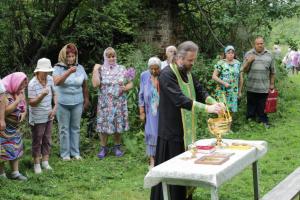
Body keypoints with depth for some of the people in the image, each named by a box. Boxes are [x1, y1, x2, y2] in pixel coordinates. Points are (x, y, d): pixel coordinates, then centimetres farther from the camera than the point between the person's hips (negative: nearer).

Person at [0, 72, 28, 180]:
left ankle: (15, 172, 16)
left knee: (16, 149, 9)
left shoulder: (20, 92, 3)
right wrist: (17, 100, -26)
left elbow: (23, 107, 15)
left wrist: (23, 114, -6)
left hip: (14, 127, 8)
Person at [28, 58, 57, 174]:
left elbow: (54, 94, 10)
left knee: (47, 140, 14)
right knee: (37, 141, 7)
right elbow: (32, 103, -19)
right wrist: (42, 95, -34)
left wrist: (55, 107, -3)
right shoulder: (32, 84, -20)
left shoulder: (50, 79, -3)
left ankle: (45, 162, 27)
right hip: (37, 118, -5)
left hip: (49, 116, 5)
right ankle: (37, 164, 20)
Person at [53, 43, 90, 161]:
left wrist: (86, 100, 15)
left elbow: (85, 85, 11)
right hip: (62, 103, -2)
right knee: (64, 129, 5)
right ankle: (65, 153, 15)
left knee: (76, 128, 9)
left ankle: (75, 152, 21)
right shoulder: (58, 68, -5)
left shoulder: (80, 68, 4)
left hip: (77, 103, 3)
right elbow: (56, 82, -22)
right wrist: (68, 72, -31)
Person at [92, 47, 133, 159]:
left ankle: (117, 147, 22)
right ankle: (103, 148, 14)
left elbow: (130, 83, 8)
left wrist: (125, 88, -13)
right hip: (105, 103, -1)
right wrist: (95, 70, -13)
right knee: (104, 125, 0)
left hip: (119, 103, 1)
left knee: (118, 125, 6)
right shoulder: (101, 69, 1)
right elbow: (95, 84, -13)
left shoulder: (122, 69, 5)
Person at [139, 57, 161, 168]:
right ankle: (152, 160, 5)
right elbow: (141, 95, 5)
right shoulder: (144, 76, 0)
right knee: (151, 133, -1)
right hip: (150, 111, 1)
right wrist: (142, 112, 3)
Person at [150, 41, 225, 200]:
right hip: (171, 131, -8)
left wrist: (214, 103, -13)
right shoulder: (167, 74, -19)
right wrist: (207, 108, -33)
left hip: (187, 130, 8)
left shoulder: (187, 73, 9)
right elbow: (180, 99, -29)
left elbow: (200, 91, 7)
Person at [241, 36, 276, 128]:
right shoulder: (248, 54, 3)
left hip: (264, 86, 0)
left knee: (263, 105, 6)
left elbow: (272, 71, 9)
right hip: (251, 86, 0)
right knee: (251, 104, 10)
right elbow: (244, 70, 4)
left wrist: (272, 84, 8)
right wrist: (248, 61, -12)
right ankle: (250, 119, 24)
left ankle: (263, 120, 18)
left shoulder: (269, 55, 4)